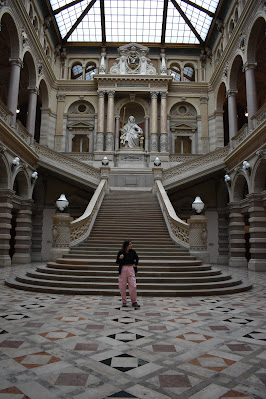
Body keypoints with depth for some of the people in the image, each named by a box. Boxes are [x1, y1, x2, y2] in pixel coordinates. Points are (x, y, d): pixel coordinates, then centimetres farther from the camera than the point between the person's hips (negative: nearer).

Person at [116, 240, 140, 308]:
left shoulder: (132, 252, -1)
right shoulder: (120, 252, -6)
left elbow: (137, 258, 19)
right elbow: (117, 262, 0)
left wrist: (135, 264, 7)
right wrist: (120, 258, -18)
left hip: (131, 269, 1)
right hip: (123, 270, -1)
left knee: (133, 286, -3)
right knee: (122, 287, 4)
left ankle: (134, 302, 9)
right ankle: (124, 302, 17)